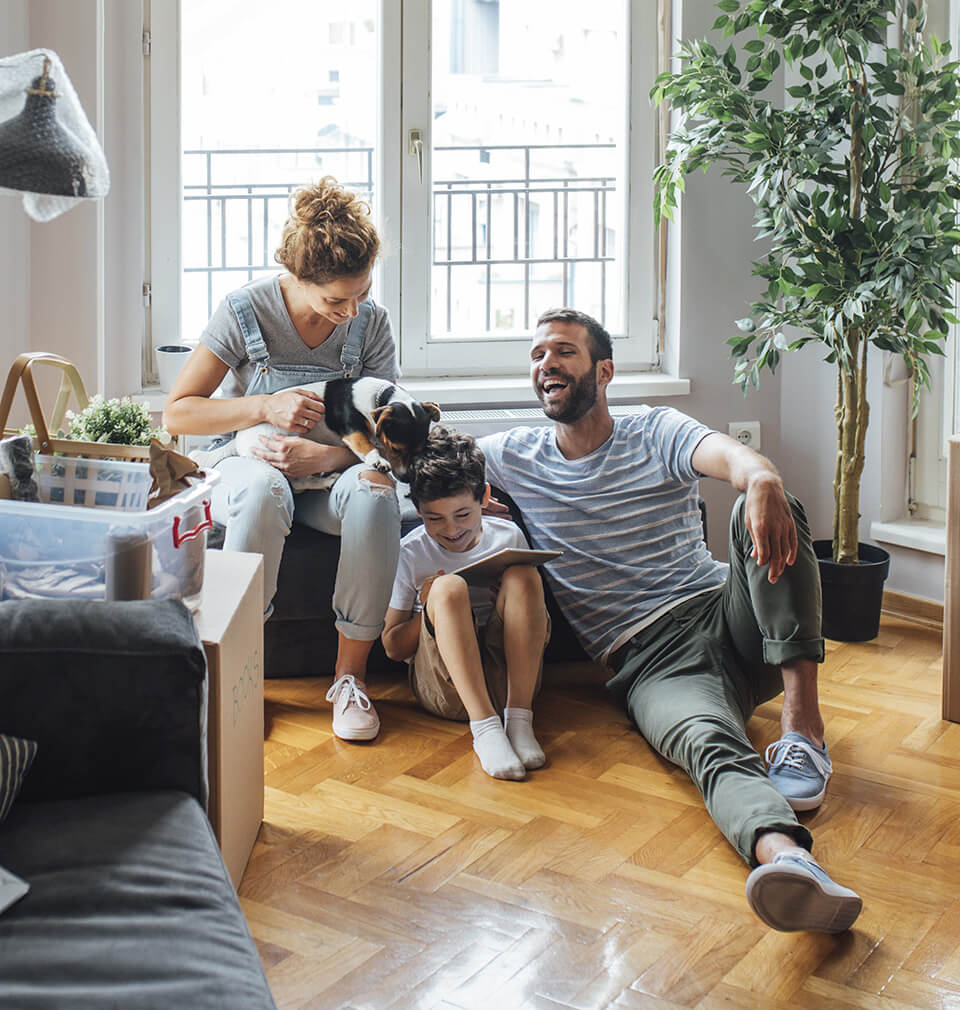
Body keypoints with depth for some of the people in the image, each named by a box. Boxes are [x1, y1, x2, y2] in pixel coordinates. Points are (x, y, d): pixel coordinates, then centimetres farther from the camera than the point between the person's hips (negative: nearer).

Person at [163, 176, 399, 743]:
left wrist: (325, 455, -26)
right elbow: (178, 413, -9)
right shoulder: (245, 312, -12)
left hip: (329, 470, 2)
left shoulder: (371, 323, -5)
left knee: (375, 488, -34)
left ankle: (351, 673, -24)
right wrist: (265, 407, -23)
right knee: (263, 491, -40)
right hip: (245, 461, -2)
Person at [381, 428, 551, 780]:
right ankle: (485, 725, -36)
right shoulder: (411, 553, 2)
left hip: (506, 676, 2)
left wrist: (510, 599, -9)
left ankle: (519, 718, -27)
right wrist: (430, 609, -14)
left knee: (523, 573, -20)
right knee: (449, 586, -27)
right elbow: (392, 647, 6)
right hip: (442, 685, -1)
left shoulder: (508, 536, 6)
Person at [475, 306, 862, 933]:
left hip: (726, 617, 2)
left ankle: (804, 727, -34)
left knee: (767, 509, -29)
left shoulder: (657, 433, 8)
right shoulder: (514, 457, 15)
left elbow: (731, 456, -15)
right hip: (650, 662, -1)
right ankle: (786, 856, -66)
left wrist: (762, 480, -40)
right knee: (708, 744, -36)